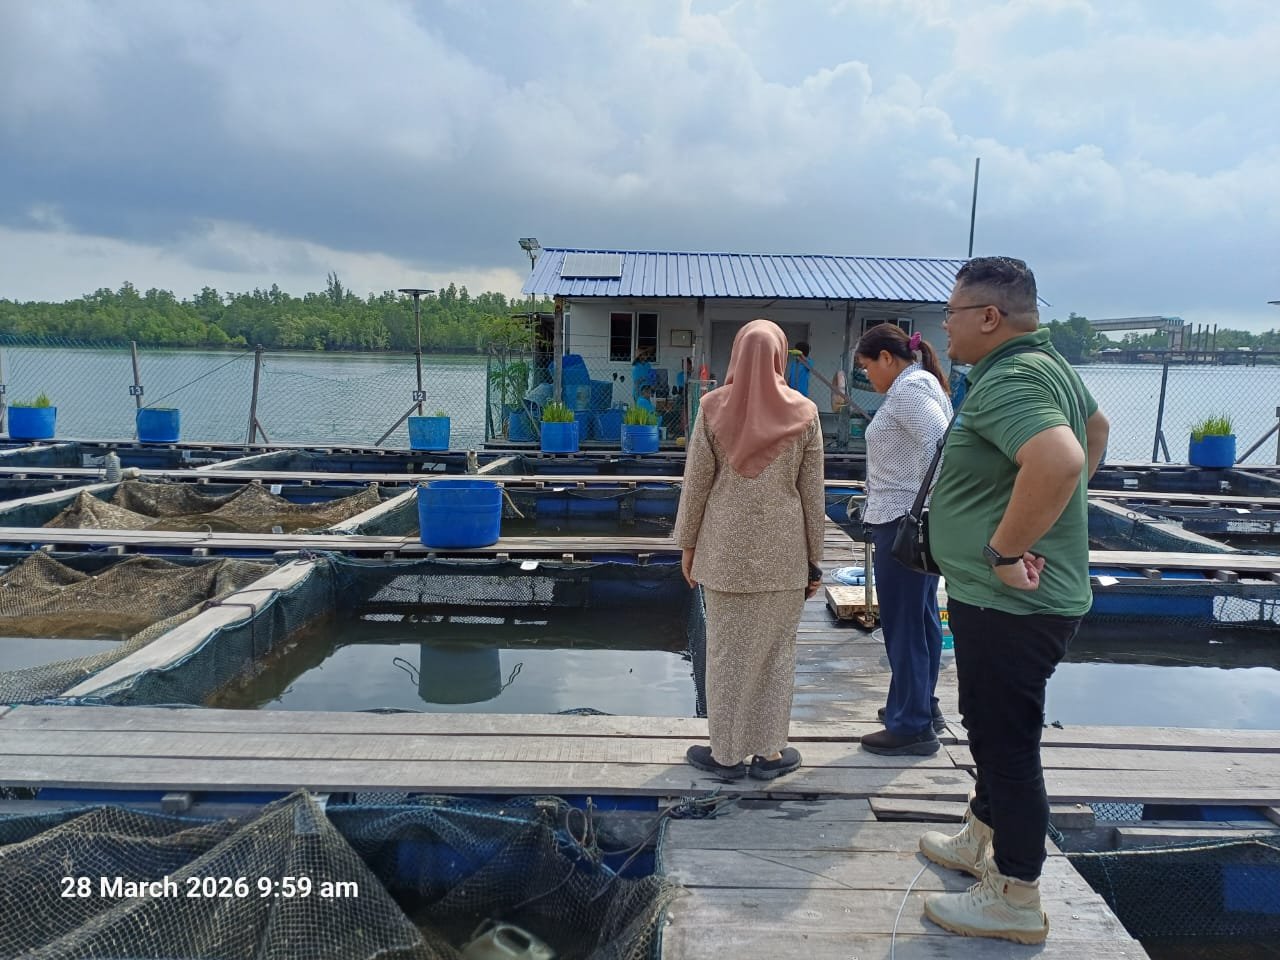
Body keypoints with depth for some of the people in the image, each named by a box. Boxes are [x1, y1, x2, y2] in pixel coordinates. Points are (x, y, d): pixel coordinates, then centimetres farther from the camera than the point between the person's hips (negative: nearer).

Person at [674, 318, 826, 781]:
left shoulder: (714, 407, -4)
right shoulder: (803, 412, -3)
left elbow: (696, 481, -2)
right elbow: (812, 493, 0)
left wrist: (688, 543, 8)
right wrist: (814, 558, 8)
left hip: (726, 547, 0)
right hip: (783, 551, 0)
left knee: (727, 649, 8)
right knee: (776, 649, 10)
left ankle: (727, 752, 18)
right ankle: (769, 752, 19)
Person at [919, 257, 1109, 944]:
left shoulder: (1007, 382, -22)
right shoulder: (1047, 364, 11)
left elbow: (1060, 459, -41)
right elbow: (1096, 425, 29)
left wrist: (1005, 550, -29)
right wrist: (1058, 516, 23)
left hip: (1009, 605, -11)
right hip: (1005, 601, 11)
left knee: (1006, 742, 2)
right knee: (990, 729, 24)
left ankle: (1015, 902, 17)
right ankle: (980, 842, 42)